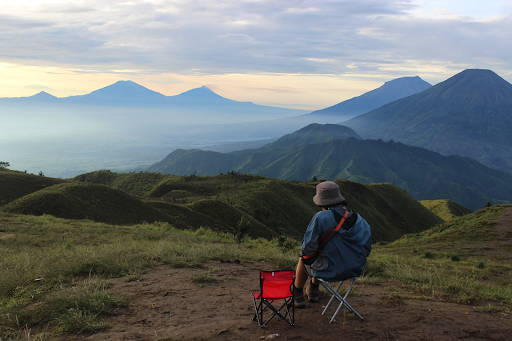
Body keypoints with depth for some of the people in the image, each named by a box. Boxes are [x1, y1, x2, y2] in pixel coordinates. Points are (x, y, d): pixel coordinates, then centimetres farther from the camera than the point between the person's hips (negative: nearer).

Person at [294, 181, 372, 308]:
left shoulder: (320, 217, -22)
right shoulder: (359, 219, -6)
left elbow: (309, 246, -20)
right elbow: (366, 249, 1)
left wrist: (306, 255, 3)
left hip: (329, 270, -5)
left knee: (304, 259, 28)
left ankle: (297, 296, 45)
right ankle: (313, 291, 55)